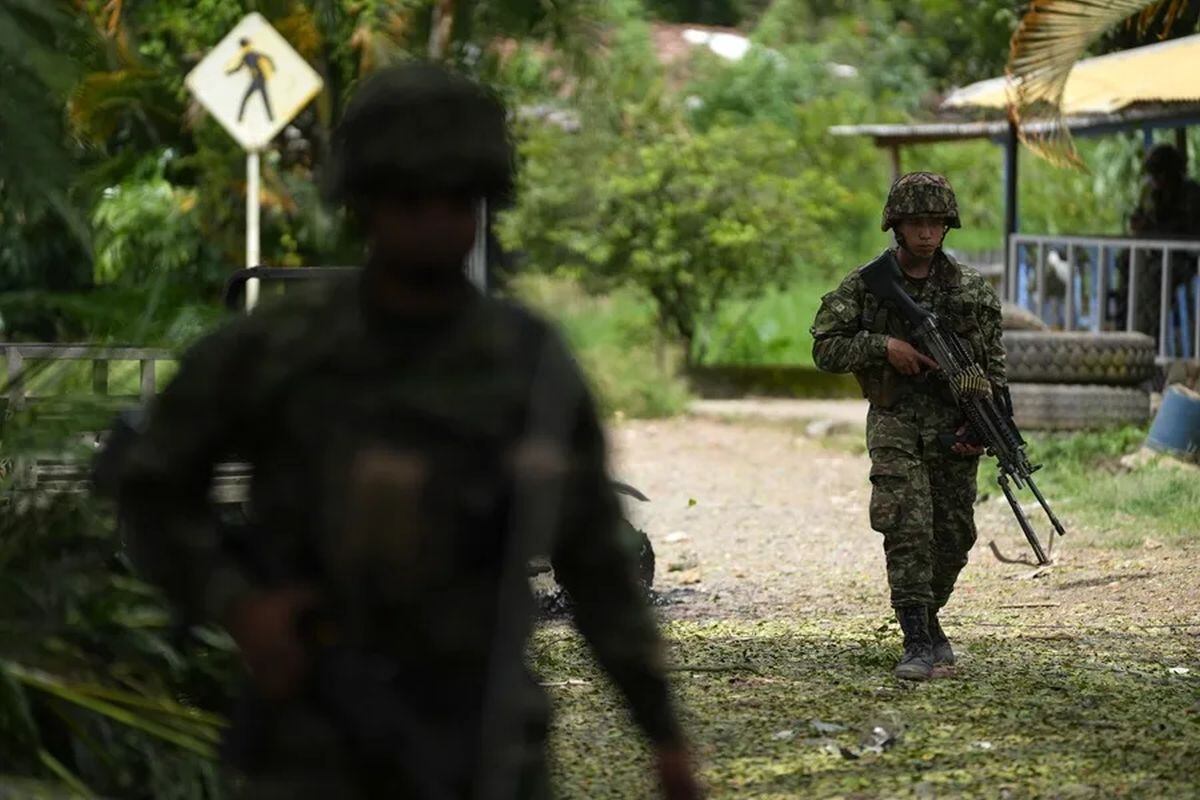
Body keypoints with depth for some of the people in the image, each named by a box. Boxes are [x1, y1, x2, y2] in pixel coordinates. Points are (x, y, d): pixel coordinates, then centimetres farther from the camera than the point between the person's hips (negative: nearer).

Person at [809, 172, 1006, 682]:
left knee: (954, 536, 7)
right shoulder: (865, 286, 0)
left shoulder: (972, 291, 3)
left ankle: (926, 616, 32)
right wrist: (883, 345, -17)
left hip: (953, 430, 2)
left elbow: (992, 367, 5)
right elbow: (825, 348, -3)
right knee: (908, 524, -19)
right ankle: (918, 641, -19)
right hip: (895, 422, -2)